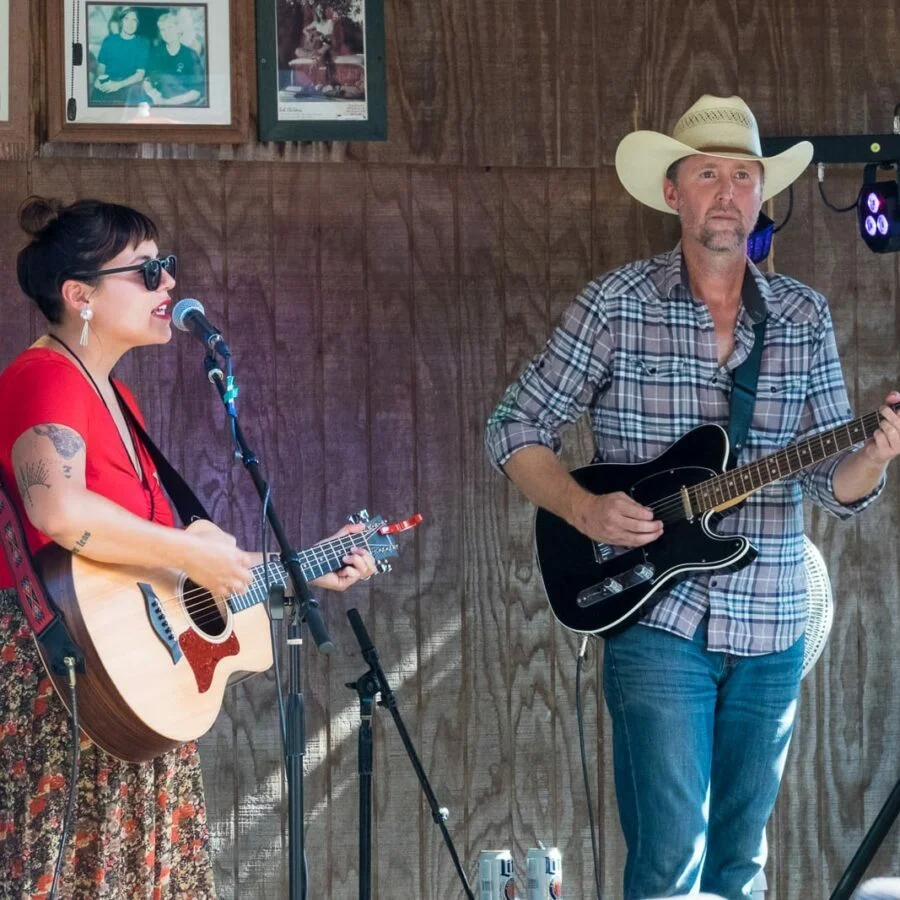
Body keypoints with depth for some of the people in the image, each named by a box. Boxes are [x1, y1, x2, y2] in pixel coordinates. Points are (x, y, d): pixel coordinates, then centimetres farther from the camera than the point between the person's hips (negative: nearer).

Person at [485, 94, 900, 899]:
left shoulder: (804, 318, 5)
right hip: (658, 621, -4)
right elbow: (514, 430, 1)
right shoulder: (616, 306, -3)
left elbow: (836, 484, 3)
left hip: (771, 629, 4)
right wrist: (585, 511, -15)